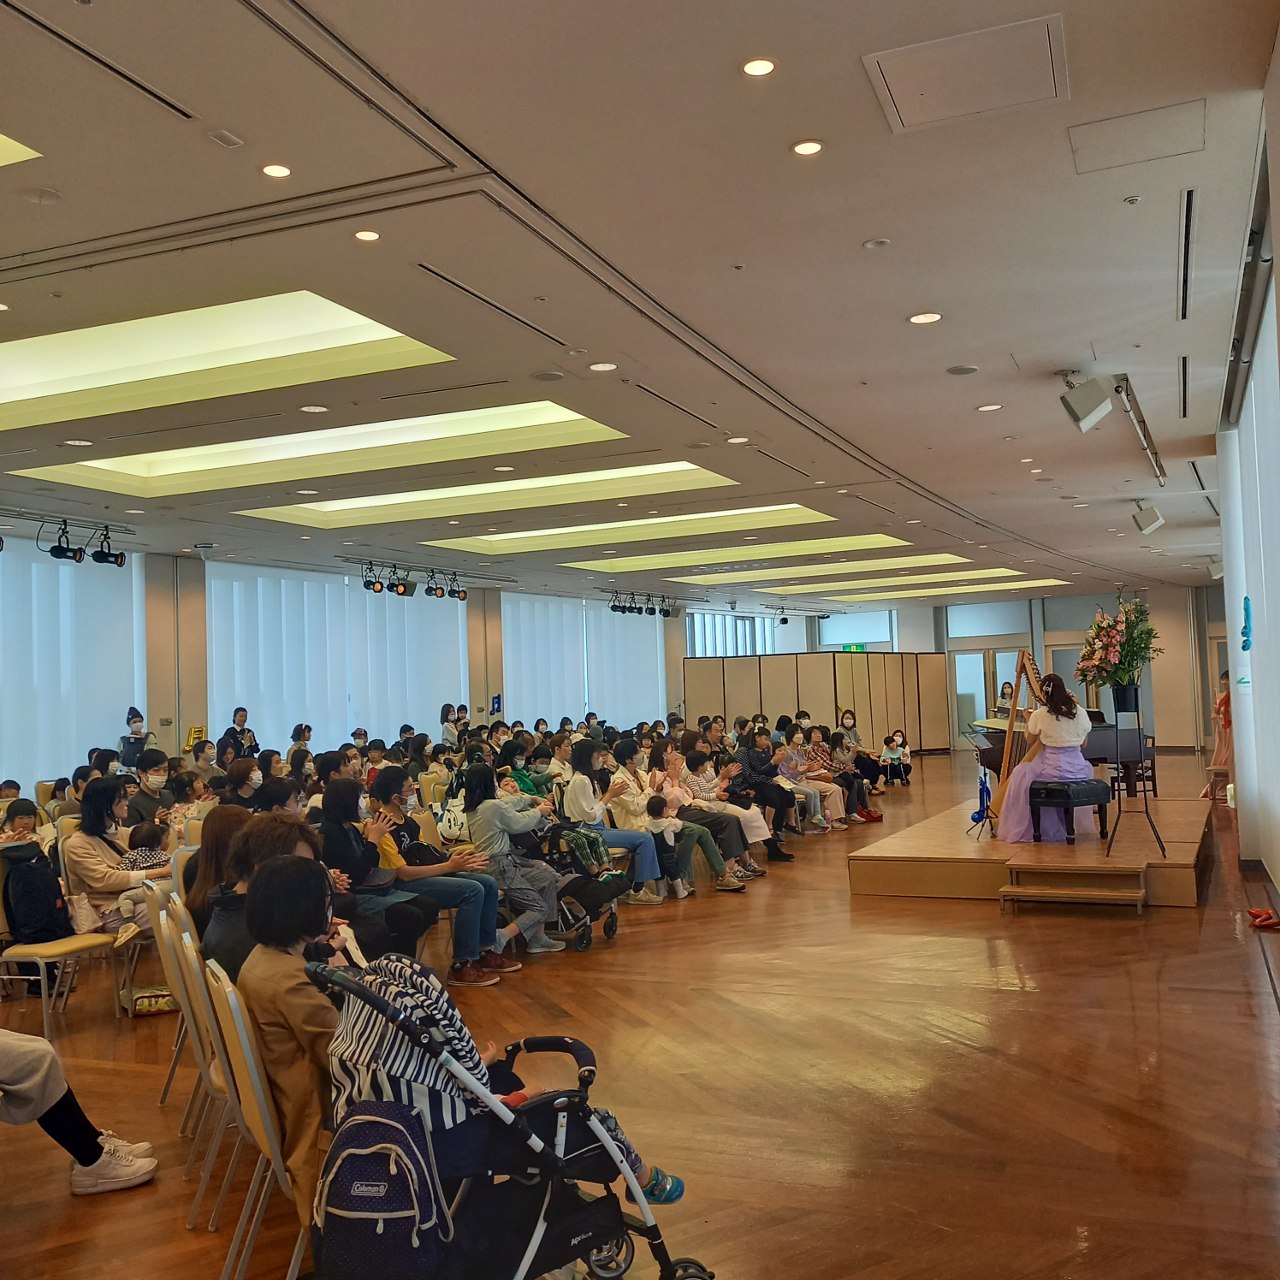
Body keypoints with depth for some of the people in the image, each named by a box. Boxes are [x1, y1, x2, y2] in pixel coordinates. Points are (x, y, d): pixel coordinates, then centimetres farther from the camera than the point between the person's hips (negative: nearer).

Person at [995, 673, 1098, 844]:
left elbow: (1030, 741, 10)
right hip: (1078, 770, 4)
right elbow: (1083, 743, 14)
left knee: (1021, 776, 21)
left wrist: (1028, 721, 25)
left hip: (1053, 769, -4)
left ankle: (1019, 830, 23)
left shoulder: (1039, 715, -7)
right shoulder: (1080, 712, 2)